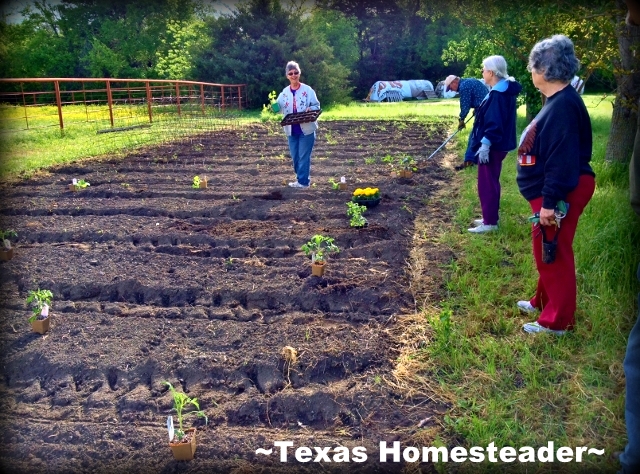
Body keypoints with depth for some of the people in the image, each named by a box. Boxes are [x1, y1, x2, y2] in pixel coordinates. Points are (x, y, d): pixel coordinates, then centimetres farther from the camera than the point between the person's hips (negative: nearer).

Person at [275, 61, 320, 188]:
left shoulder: (308, 90, -4)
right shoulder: (284, 92, 6)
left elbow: (317, 106, -3)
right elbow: (279, 109, 5)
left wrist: (310, 109, -23)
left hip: (306, 129, -4)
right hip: (291, 130, 4)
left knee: (304, 156, -2)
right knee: (295, 156, 9)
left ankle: (303, 181, 6)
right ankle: (302, 178, 23)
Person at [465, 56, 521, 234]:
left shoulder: (498, 94, -20)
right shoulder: (505, 90, 12)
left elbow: (495, 123, -26)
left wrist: (485, 145, -26)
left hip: (492, 147, -11)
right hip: (497, 145, 11)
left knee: (487, 184, -3)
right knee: (491, 182, 18)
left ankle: (490, 222, 4)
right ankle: (490, 217, 28)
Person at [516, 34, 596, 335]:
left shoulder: (564, 104, -21)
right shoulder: (556, 101, 11)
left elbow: (562, 158, -25)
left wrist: (549, 202, -25)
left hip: (560, 194, -10)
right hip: (550, 191, 10)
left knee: (554, 254, -1)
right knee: (546, 253, 21)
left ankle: (556, 321, 12)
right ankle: (544, 302, 38)